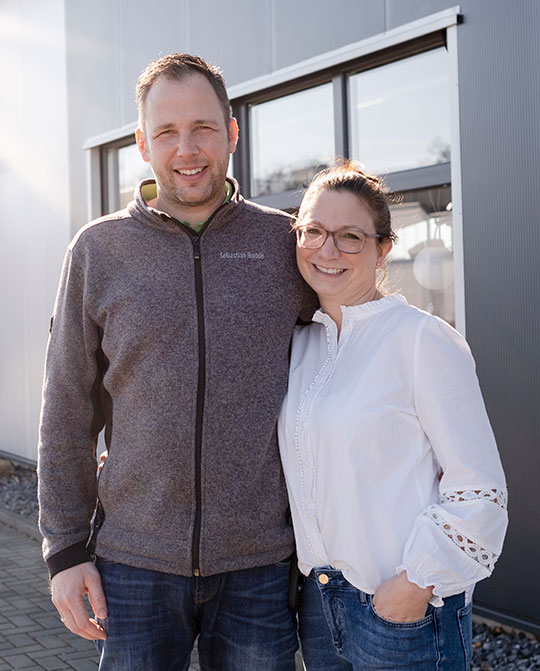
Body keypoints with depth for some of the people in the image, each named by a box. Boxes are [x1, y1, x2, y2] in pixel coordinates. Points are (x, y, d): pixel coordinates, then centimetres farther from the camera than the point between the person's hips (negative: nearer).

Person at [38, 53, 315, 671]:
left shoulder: (285, 243, 1)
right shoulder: (99, 249, 1)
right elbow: (68, 412, 3)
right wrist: (66, 549, 0)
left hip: (258, 561, 0)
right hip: (133, 558, 0)